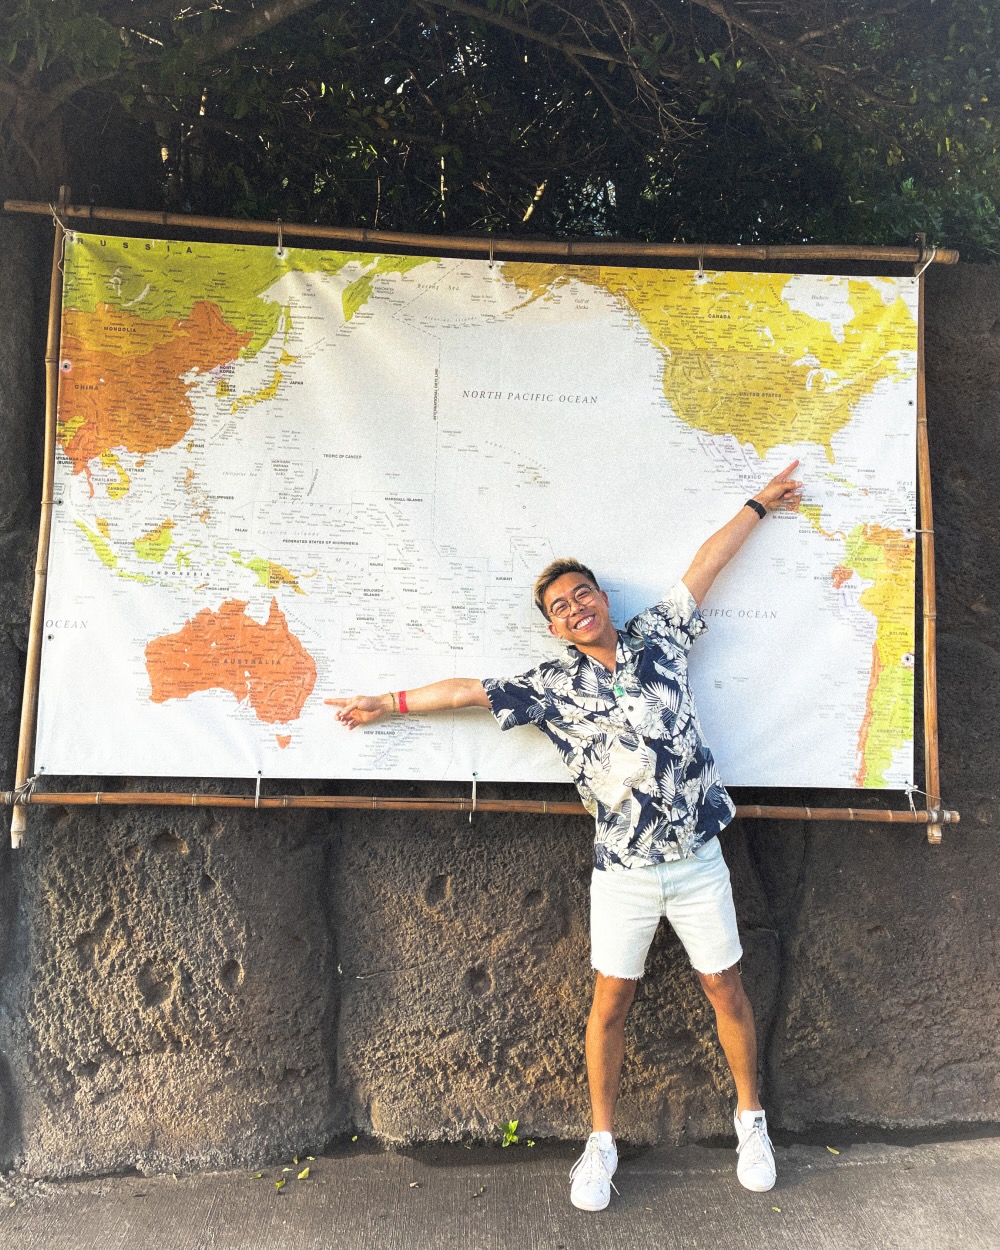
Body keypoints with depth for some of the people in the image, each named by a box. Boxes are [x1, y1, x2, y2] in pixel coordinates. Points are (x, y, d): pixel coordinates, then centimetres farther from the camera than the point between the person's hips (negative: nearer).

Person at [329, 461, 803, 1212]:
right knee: (611, 1002, 9)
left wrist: (759, 505, 16)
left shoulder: (659, 637, 0)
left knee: (726, 989, 13)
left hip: (698, 861, 1)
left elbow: (707, 565, 8)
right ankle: (602, 1141, 30)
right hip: (623, 871, -1)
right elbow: (473, 690, 2)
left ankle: (751, 1118, 38)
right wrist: (390, 703, 6)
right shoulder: (555, 687, -3)